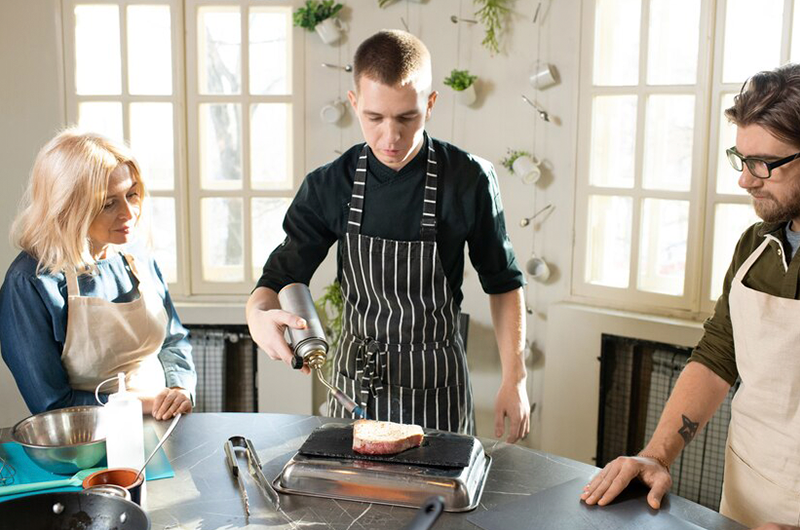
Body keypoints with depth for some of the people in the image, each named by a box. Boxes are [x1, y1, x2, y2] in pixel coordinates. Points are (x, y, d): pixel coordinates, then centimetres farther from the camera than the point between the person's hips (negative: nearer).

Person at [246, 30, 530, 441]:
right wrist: (258, 314, -28)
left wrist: (514, 380, -5)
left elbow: (503, 284, -2)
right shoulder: (329, 187, -8)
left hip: (439, 390, -2)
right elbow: (282, 276, -5)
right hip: (355, 382, 2)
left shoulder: (470, 180, -12)